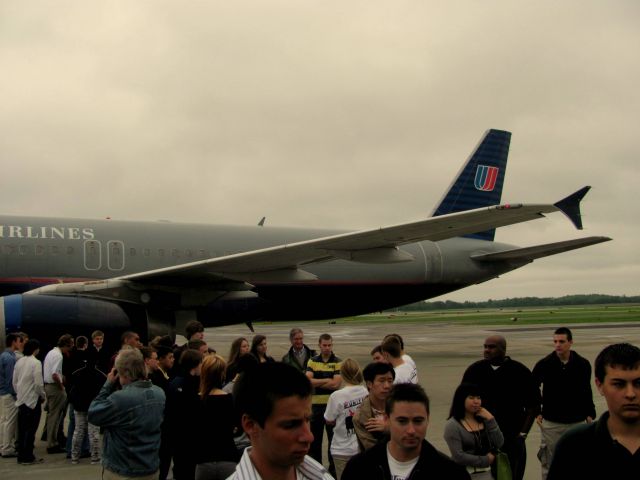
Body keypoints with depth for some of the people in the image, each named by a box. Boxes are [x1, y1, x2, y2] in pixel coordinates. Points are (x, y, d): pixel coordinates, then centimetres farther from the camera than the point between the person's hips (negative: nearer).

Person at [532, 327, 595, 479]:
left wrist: (589, 413, 8)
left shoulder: (583, 364, -3)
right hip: (551, 423, -1)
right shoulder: (544, 364, -7)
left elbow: (587, 391, 11)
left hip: (577, 422, 1)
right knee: (548, 463, 4)